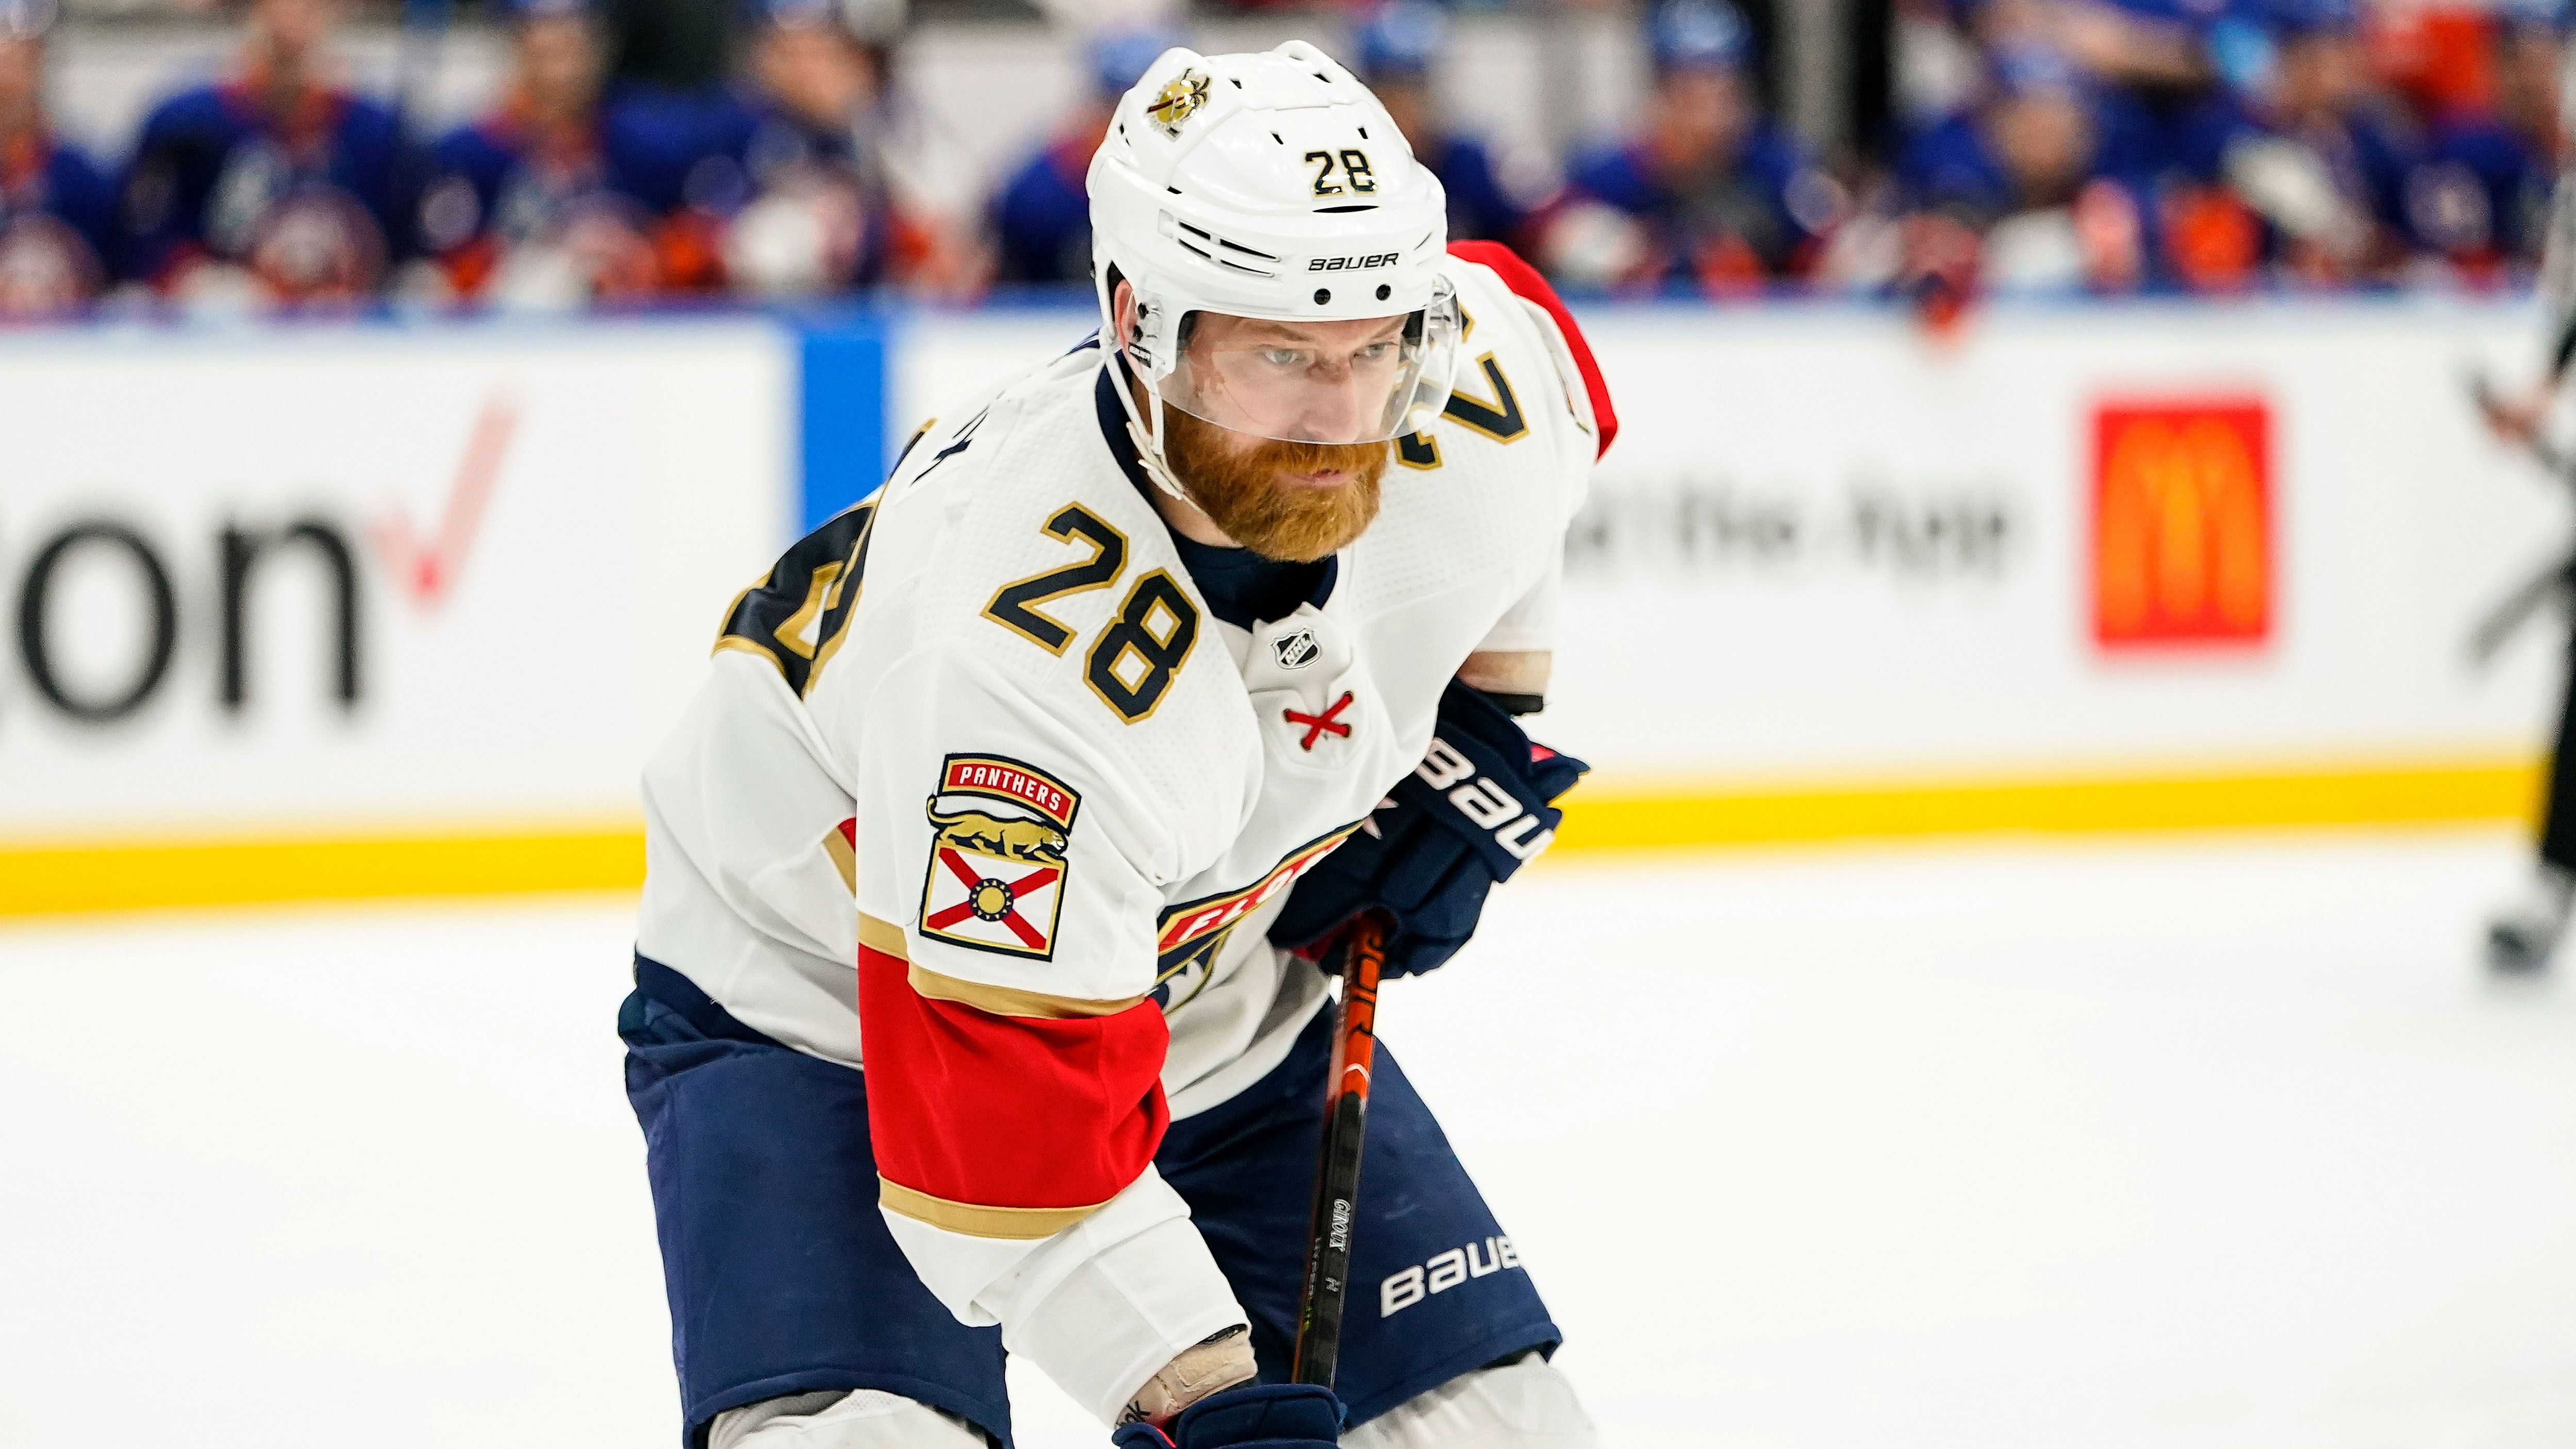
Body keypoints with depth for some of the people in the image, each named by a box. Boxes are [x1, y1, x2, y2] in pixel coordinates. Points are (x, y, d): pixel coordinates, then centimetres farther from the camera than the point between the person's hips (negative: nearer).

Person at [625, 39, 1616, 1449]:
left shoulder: (1476, 404, -21)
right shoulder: (1032, 639, -40)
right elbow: (1001, 1119, -38)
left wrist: (1477, 727, 4)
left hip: (1210, 987, 6)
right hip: (831, 1006, -6)